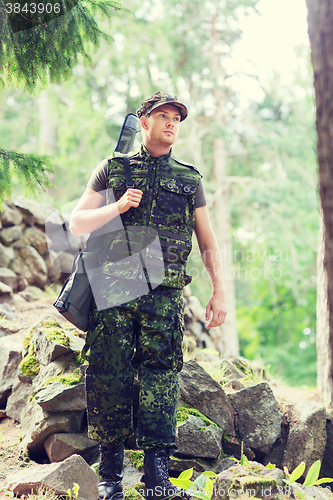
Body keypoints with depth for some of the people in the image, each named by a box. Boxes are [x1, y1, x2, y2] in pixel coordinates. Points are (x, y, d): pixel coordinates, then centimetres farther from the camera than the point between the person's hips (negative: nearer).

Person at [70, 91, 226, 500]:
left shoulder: (189, 179, 16)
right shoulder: (113, 169, 12)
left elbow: (207, 240, 18)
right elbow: (77, 223, 8)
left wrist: (219, 291, 10)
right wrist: (118, 206, -8)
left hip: (164, 295, 1)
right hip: (114, 288, 0)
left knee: (161, 378, -6)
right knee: (109, 377, -1)